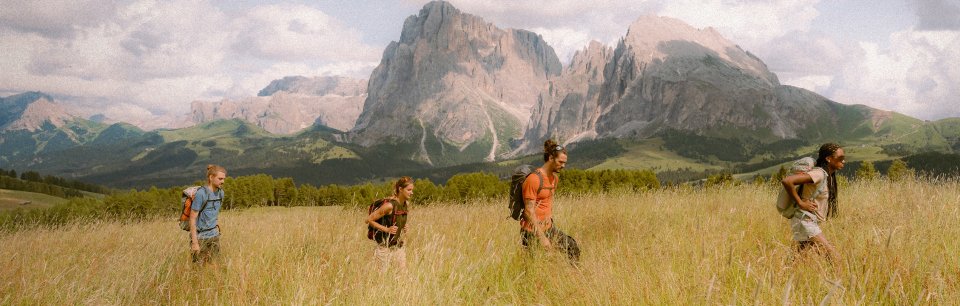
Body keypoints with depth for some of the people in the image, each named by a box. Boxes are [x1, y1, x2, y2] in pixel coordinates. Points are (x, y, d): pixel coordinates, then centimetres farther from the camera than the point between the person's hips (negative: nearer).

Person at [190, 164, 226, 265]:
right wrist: (194, 242, -18)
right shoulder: (201, 193, -17)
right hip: (200, 237, -6)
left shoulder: (220, 193, 4)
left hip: (214, 236, 6)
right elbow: (192, 219, -16)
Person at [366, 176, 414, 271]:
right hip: (385, 247, -7)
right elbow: (369, 220, -16)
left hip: (398, 246, 7)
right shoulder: (389, 205, -20)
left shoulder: (406, 204, 3)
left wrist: (404, 227, 3)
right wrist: (386, 229, -20)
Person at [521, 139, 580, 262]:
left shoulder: (555, 178, 8)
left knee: (573, 247, 8)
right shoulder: (534, 179, -20)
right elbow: (529, 211, -21)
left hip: (548, 228, 8)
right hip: (532, 232, -8)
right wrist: (542, 237, -22)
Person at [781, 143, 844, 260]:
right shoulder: (819, 174, -17)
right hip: (805, 221, -10)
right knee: (835, 258, -12)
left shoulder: (829, 175, 11)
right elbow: (786, 181, -28)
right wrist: (800, 203, -20)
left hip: (809, 222, 10)